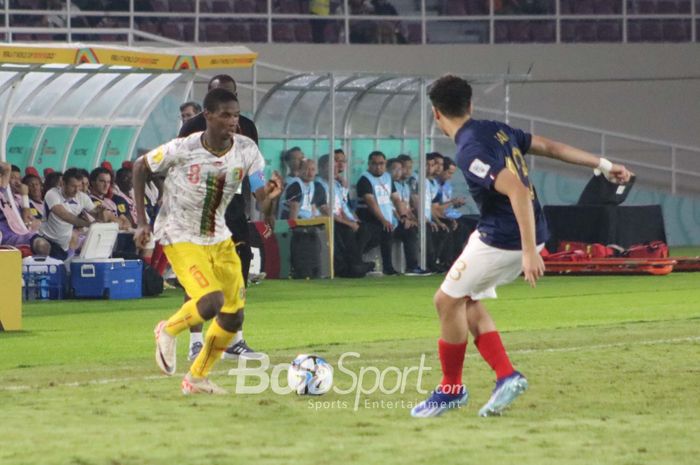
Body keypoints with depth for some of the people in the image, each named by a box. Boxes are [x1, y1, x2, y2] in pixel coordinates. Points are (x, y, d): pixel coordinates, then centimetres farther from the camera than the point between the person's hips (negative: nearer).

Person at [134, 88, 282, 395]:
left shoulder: (247, 151, -12)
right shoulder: (182, 149, -22)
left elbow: (263, 204, -14)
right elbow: (140, 167, -5)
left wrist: (271, 195, -39)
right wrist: (142, 222, -8)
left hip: (219, 238, 6)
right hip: (180, 239, -6)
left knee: (233, 317, 5)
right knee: (212, 302, -25)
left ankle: (196, 379, 25)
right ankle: (169, 330, 6)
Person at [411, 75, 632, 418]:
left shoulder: (470, 152, -21)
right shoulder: (496, 130, 7)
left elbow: (518, 191, -31)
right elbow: (550, 147, 15)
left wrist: (529, 252, -33)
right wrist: (603, 165, 25)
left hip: (501, 240, -9)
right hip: (526, 236, 9)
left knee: (448, 301, 4)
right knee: (466, 300, 18)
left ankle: (451, 389, 16)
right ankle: (506, 376, 10)